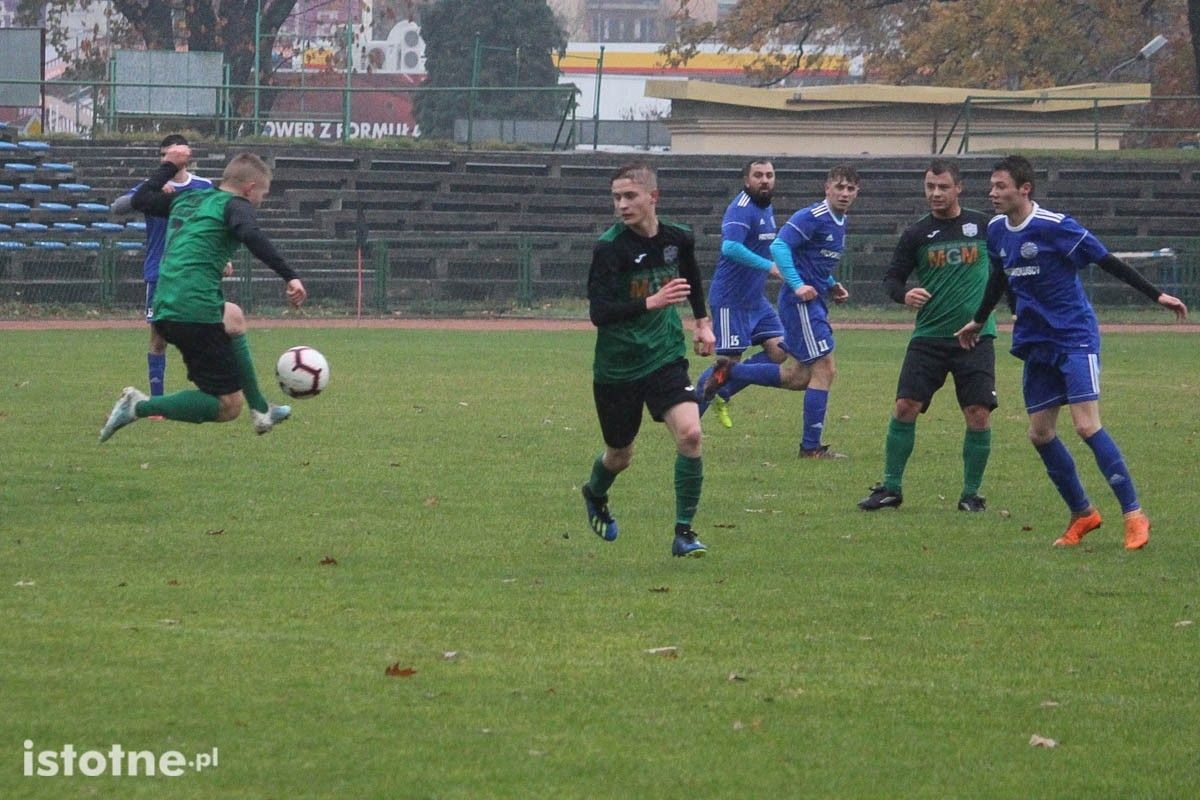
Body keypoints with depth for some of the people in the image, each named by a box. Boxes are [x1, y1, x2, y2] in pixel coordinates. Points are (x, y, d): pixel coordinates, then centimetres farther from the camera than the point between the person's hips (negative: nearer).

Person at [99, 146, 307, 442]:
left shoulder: (187, 200, 20)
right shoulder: (235, 206, -1)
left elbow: (140, 199, 36)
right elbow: (252, 237, -23)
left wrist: (169, 167, 47)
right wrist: (290, 277, -28)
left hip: (164, 311, 9)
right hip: (196, 313, -9)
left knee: (233, 318, 35)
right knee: (228, 407, -3)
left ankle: (261, 411, 36)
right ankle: (140, 407, -13)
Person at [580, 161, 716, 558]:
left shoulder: (678, 238, -3)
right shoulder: (609, 248, -18)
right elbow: (598, 313, -26)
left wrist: (703, 321, 25)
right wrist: (650, 303, -38)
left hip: (665, 358, 2)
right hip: (616, 366, -2)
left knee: (690, 433, -20)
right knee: (620, 455, 13)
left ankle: (684, 532, -9)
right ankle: (595, 496, 50)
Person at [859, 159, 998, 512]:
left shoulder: (983, 226, 4)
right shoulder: (916, 234, 4)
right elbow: (892, 277, 7)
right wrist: (904, 294, -14)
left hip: (976, 336, 0)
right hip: (929, 336, 0)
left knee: (979, 414, -7)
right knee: (905, 407, -7)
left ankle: (971, 493, 7)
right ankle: (890, 487, 6)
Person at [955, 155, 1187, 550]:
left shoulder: (1055, 227, -17)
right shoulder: (996, 231, 5)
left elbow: (1107, 262, -12)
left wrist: (1156, 295, -13)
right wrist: (978, 322, 36)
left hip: (1075, 338, -7)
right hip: (1036, 343, 7)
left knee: (1087, 425, -17)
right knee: (1040, 433, 5)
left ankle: (1134, 513, -11)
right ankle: (1082, 514, 19)